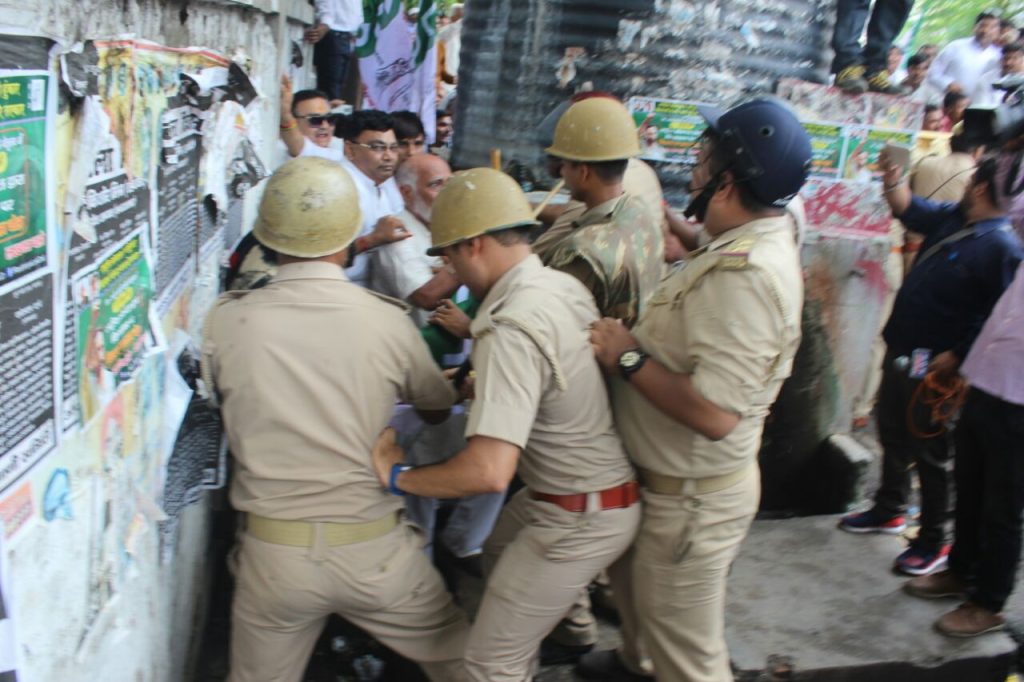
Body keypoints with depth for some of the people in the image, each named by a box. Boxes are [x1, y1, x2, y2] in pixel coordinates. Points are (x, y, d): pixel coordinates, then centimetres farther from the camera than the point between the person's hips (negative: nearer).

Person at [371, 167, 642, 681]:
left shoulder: (510, 330, -28)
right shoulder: (564, 285, -2)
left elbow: (490, 471, -36)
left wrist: (398, 478, -21)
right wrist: (482, 383, 12)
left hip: (578, 520, -9)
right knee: (496, 557, 32)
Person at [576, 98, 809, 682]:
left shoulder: (744, 275, -31)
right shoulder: (760, 241, 1)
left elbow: (714, 412, -35)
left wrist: (628, 358, -25)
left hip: (692, 498, -11)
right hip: (670, 479, 11)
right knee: (633, 575, 34)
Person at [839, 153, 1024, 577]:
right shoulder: (952, 219, 5)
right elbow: (910, 210, 20)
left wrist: (956, 357, -26)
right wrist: (893, 180, 3)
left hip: (934, 366, -9)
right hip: (901, 351, 9)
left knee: (929, 451, 3)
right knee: (893, 435, 21)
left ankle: (935, 541, 18)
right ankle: (889, 511, 40)